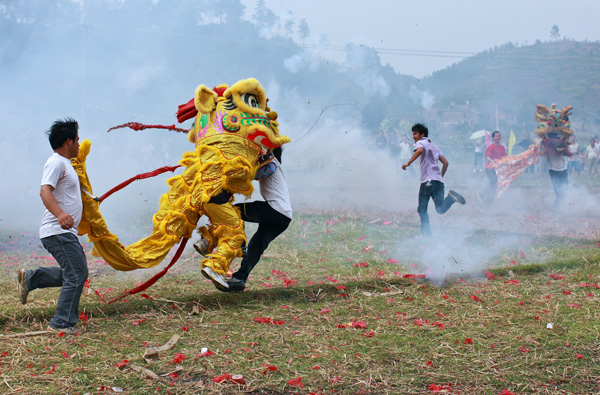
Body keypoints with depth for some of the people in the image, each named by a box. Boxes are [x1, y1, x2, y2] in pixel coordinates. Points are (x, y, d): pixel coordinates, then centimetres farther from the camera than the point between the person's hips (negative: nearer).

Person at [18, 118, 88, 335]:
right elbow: (45, 191, -28)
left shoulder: (65, 163, 19)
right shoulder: (56, 162, -13)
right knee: (76, 275, -10)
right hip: (58, 232, -10)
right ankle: (62, 323, -5)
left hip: (66, 232, 10)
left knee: (74, 273, 14)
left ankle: (30, 278, 18)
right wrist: (60, 214, -44)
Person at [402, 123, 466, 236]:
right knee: (440, 209, -1)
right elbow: (445, 163, 24)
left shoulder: (420, 143, 5)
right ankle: (451, 197, -26)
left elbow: (420, 150, -20)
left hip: (428, 181, -7)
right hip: (439, 181, 7)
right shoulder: (434, 146, 27)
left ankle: (426, 234, -7)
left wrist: (408, 163, -19)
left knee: (422, 210, 1)